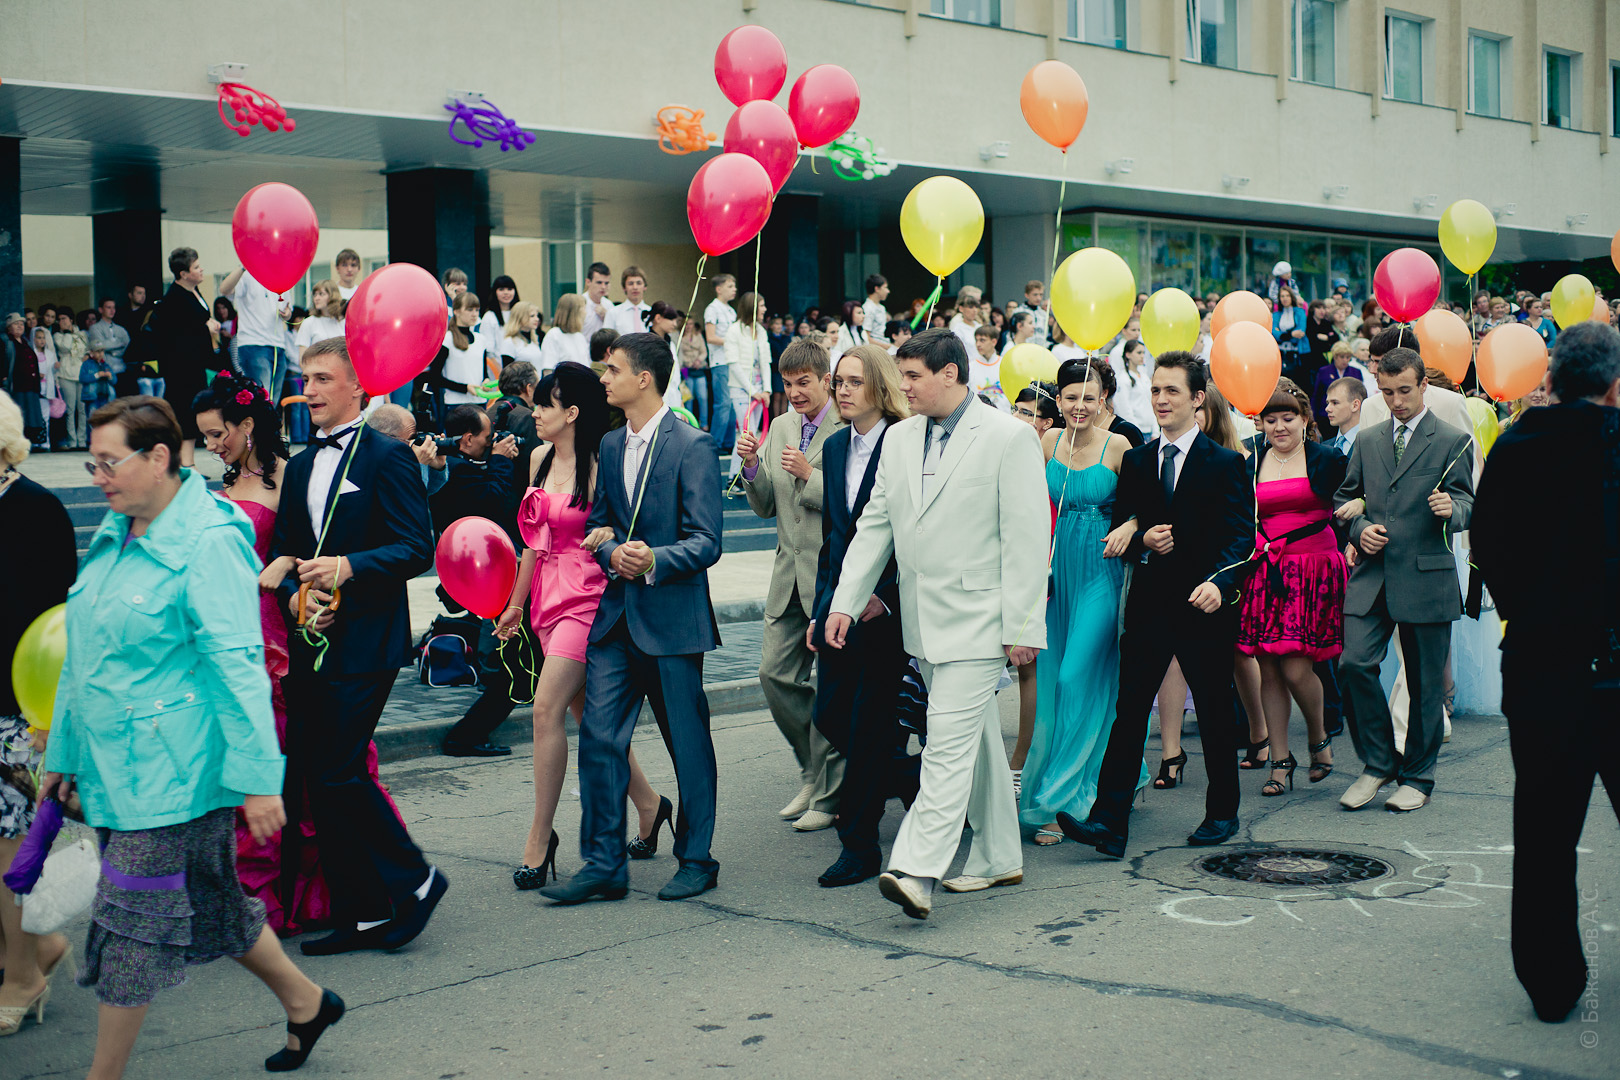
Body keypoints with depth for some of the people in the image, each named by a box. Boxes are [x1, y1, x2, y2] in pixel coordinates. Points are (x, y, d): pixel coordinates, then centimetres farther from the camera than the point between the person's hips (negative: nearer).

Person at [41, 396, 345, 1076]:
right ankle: (306, 1002, 34)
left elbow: (237, 665, -18)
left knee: (130, 929, -2)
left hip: (171, 772, -8)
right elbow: (82, 659, 18)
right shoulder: (113, 537, 11)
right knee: (209, 904, 17)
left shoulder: (208, 543, -15)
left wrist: (257, 777, -20)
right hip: (114, 766, 8)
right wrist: (63, 753, 19)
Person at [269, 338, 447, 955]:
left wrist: (347, 568, -23)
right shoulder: (301, 466, 18)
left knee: (337, 771, -12)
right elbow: (283, 551, 20)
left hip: (364, 646, -8)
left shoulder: (388, 457, -5)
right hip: (310, 643, 8)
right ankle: (361, 913, 15)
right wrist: (296, 594, -1)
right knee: (316, 776, 6)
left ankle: (414, 880, 7)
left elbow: (417, 548, -12)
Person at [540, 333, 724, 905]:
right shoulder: (610, 445, 12)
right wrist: (612, 552, -6)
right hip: (615, 615, 6)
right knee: (599, 736, 1)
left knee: (688, 742, 6)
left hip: (671, 616, -6)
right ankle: (604, 865, 10)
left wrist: (653, 560, -28)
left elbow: (705, 542, -12)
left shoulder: (693, 447, -9)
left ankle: (696, 859, 21)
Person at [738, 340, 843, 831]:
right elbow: (766, 506, 14)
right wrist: (752, 464, -3)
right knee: (775, 673, 7)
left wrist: (811, 476, -22)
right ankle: (814, 771, 25)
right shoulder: (780, 428, 12)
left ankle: (829, 794, 12)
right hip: (789, 572, 7)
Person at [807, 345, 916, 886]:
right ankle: (918, 782, 30)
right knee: (830, 717, 8)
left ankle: (859, 845, 9)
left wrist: (884, 597, -16)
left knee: (868, 726, -2)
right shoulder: (835, 447, 12)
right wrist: (821, 606, 12)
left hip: (887, 608, -7)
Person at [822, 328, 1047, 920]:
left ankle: (916, 870, -17)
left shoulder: (1009, 437, -8)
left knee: (949, 742, -12)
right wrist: (845, 601, 7)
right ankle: (999, 858, 25)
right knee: (977, 739, 15)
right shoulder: (899, 439, 11)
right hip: (922, 620, 7)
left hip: (977, 619, -7)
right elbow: (874, 526, 14)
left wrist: (1023, 627, -13)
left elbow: (1026, 539, -10)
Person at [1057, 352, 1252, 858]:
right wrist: (1142, 542, -11)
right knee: (1129, 710, -6)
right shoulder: (1136, 461, 10)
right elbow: (1120, 527, 13)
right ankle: (1108, 822, -10)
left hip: (1204, 607, -2)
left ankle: (1222, 813, 26)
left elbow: (1240, 535, -9)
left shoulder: (1225, 464, -1)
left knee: (1215, 713, 10)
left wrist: (1218, 581, -27)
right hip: (1149, 603, 2)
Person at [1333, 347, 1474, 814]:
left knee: (1425, 683, 4)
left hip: (1427, 577, -3)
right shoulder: (1367, 441, 15)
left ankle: (1417, 777, 18)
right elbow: (1345, 498, 21)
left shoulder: (1453, 441, 2)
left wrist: (1451, 508, -26)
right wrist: (1360, 528, 0)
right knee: (1354, 664, -11)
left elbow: (1466, 503, -3)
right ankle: (1378, 763, 6)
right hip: (1371, 577, 3)